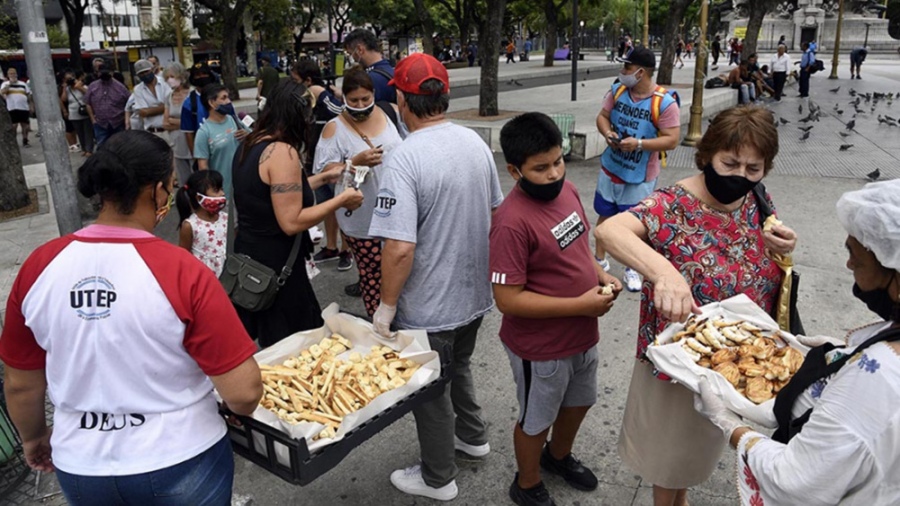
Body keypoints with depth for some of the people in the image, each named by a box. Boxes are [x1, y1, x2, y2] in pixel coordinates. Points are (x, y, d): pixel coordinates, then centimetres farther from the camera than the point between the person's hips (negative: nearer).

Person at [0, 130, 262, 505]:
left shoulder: (39, 266, -10)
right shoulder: (182, 272, -23)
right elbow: (244, 392, -22)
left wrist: (34, 438, 21)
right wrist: (240, 412, 1)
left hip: (81, 470, 4)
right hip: (180, 464, -3)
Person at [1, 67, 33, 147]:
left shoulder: (23, 84, 14)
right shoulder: (5, 84, 5)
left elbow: (29, 96, 14)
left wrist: (31, 105, 4)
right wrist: (9, 84, -17)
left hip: (24, 108, 3)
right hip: (12, 109, -3)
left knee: (25, 125, 4)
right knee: (13, 126, -3)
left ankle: (25, 141, 14)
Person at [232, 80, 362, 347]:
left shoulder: (250, 145, 7)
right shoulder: (282, 152, -22)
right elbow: (291, 222, -24)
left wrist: (322, 178, 20)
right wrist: (341, 200, -16)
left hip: (249, 256, 9)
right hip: (275, 264, -9)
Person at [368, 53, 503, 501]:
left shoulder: (404, 159, -25)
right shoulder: (475, 142, -2)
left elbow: (400, 248, -28)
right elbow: (494, 211, 10)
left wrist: (386, 304, -14)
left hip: (429, 307, -7)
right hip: (475, 292, 7)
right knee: (459, 367, 29)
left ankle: (438, 478, 32)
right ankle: (472, 435, 50)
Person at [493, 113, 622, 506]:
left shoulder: (567, 190, -4)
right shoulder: (513, 222, -29)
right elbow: (508, 299, -28)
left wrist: (600, 275, -5)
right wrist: (580, 305, -25)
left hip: (583, 335, 8)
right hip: (540, 349, -7)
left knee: (579, 401, 29)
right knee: (537, 420, 17)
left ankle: (559, 455, 58)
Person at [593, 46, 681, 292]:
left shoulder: (665, 103, -19)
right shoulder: (617, 90, -4)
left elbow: (671, 140, -18)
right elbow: (602, 116, 6)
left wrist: (639, 143, -28)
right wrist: (607, 132, -16)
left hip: (640, 176, -4)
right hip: (610, 168, 5)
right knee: (604, 215, 15)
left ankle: (632, 269, 26)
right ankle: (600, 260, 34)